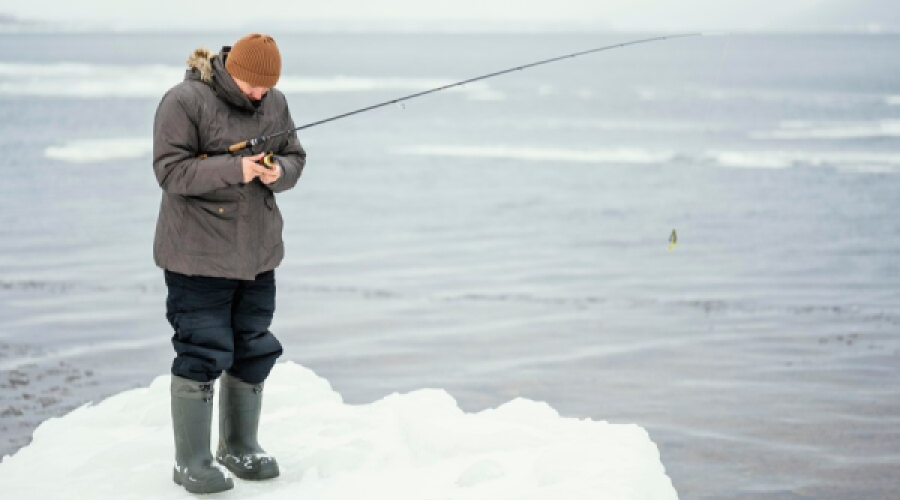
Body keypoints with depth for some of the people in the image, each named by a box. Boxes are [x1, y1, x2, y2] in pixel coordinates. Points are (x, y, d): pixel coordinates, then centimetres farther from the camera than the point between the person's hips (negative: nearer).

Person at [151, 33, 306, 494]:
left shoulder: (274, 103, 7)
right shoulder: (184, 101, -13)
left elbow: (295, 156, 13)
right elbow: (171, 170, -18)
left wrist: (279, 172, -11)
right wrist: (235, 169, -27)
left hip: (258, 253, 7)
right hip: (199, 255, -7)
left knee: (253, 350, 13)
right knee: (203, 353, -6)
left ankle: (240, 447, 29)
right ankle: (191, 461, 5)